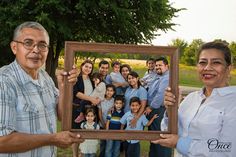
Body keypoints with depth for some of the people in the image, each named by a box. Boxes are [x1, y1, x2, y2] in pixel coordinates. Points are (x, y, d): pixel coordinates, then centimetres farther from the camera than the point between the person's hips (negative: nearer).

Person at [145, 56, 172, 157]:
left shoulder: (166, 78, -17)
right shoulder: (160, 78, 17)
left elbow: (160, 95, -25)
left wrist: (150, 107, -17)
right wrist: (150, 107, 16)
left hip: (160, 111, -11)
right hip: (153, 110, 11)